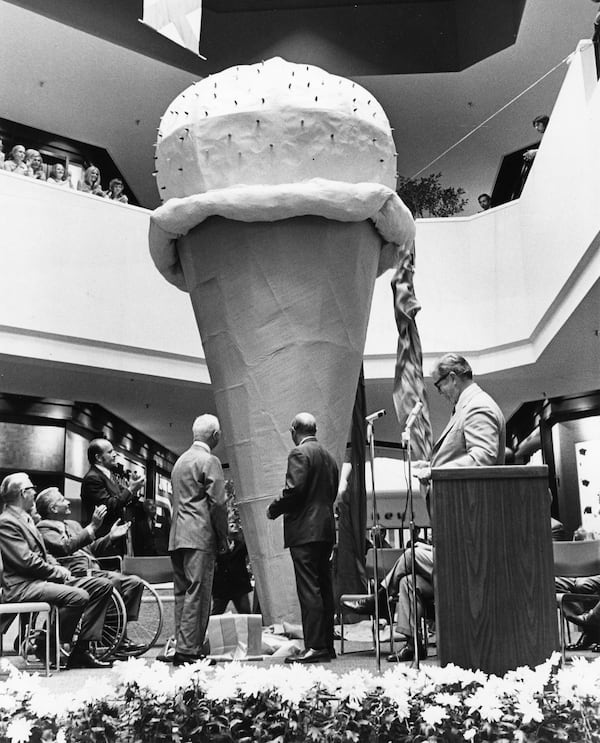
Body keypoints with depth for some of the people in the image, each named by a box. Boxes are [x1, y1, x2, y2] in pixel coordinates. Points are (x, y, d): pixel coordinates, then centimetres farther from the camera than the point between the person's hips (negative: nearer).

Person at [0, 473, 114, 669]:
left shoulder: (25, 518, 21)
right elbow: (27, 561, -19)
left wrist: (59, 568, 3)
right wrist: (59, 572, -11)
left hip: (43, 578, 10)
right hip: (22, 586, -10)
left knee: (102, 585, -1)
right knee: (78, 596, -32)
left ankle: (81, 650, -3)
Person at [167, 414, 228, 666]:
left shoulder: (180, 460, 19)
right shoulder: (209, 461, -7)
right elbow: (218, 502, -12)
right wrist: (223, 538, -4)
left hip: (177, 537, 8)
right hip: (199, 536, -8)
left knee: (182, 593, 10)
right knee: (197, 594, -8)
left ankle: (182, 647, 12)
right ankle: (189, 650, -9)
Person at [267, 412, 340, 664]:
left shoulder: (299, 453, -8)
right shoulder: (329, 457, 18)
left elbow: (294, 489, -17)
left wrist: (273, 509, -4)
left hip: (305, 530, -9)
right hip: (326, 530, 9)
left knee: (309, 589, -9)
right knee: (324, 588, 11)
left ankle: (314, 647, -10)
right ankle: (327, 645, 15)